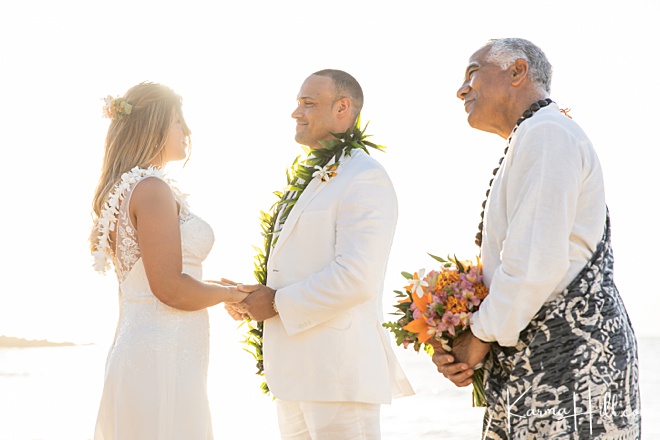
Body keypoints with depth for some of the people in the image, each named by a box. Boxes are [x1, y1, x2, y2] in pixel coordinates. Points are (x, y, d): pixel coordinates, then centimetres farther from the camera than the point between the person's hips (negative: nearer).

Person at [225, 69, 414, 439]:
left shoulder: (365, 178, -11)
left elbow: (356, 278, -22)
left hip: (338, 372, -9)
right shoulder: (314, 182, 20)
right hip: (297, 372, 9)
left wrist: (278, 303, -13)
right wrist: (253, 298, 5)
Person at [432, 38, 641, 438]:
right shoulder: (529, 140, 23)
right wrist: (461, 348, 6)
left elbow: (536, 264, -20)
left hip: (568, 365, -10)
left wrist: (482, 335, -8)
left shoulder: (546, 134, -9)